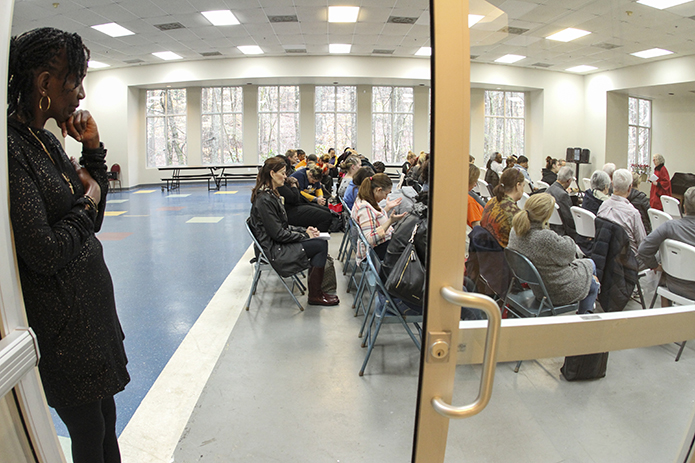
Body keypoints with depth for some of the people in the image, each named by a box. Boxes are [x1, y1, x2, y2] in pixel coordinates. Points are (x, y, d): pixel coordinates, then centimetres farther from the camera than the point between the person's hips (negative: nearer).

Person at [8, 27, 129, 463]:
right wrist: (86, 202, -8)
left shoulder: (47, 139, 8)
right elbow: (44, 254, -24)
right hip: (61, 320, -8)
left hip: (90, 302, 8)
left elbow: (93, 222, 11)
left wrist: (94, 150, 2)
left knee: (106, 419, 20)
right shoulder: (13, 146, -20)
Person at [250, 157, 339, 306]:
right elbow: (278, 234, -20)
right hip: (274, 251, -10)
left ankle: (316, 291, 4)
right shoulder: (264, 199, -20)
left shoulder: (271, 194, 12)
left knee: (321, 243, 0)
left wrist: (304, 230, 4)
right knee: (321, 245, -13)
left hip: (278, 243, 10)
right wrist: (305, 235, -11)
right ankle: (315, 295, -3)